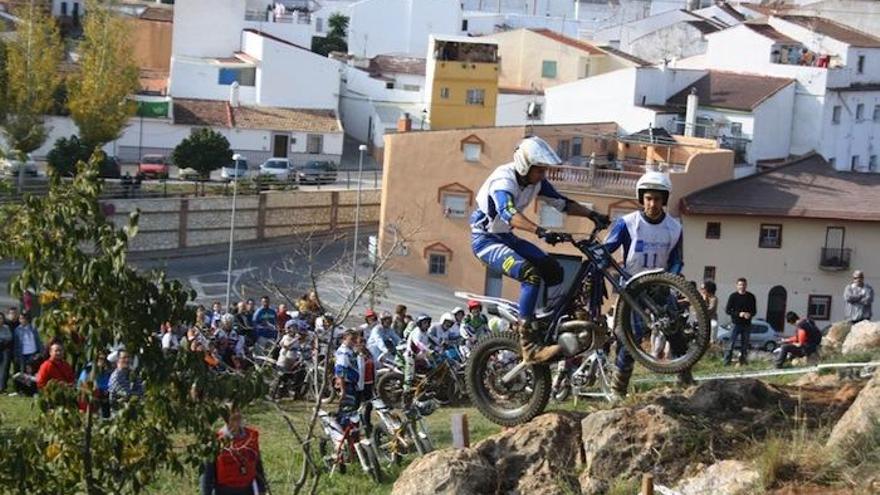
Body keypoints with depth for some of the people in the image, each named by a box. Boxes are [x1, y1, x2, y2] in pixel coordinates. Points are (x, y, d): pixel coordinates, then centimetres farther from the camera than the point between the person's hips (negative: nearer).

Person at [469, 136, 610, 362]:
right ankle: (530, 346, -32)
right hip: (486, 240, -9)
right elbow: (508, 213, -45)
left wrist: (591, 214, -10)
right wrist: (541, 231, -58)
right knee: (530, 274, -29)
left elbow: (562, 203, 6)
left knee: (553, 270, -5)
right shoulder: (503, 181, -27)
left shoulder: (536, 181, -1)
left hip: (506, 237, 9)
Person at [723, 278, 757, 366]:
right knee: (731, 344, -8)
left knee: (745, 345, 6)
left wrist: (750, 314, -12)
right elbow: (727, 310, -4)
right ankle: (727, 362, -7)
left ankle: (743, 361, 13)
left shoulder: (751, 297, 7)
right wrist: (738, 314, -17)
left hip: (747, 324, 3)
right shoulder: (733, 296, -2)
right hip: (736, 323, -3)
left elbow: (754, 311, 11)